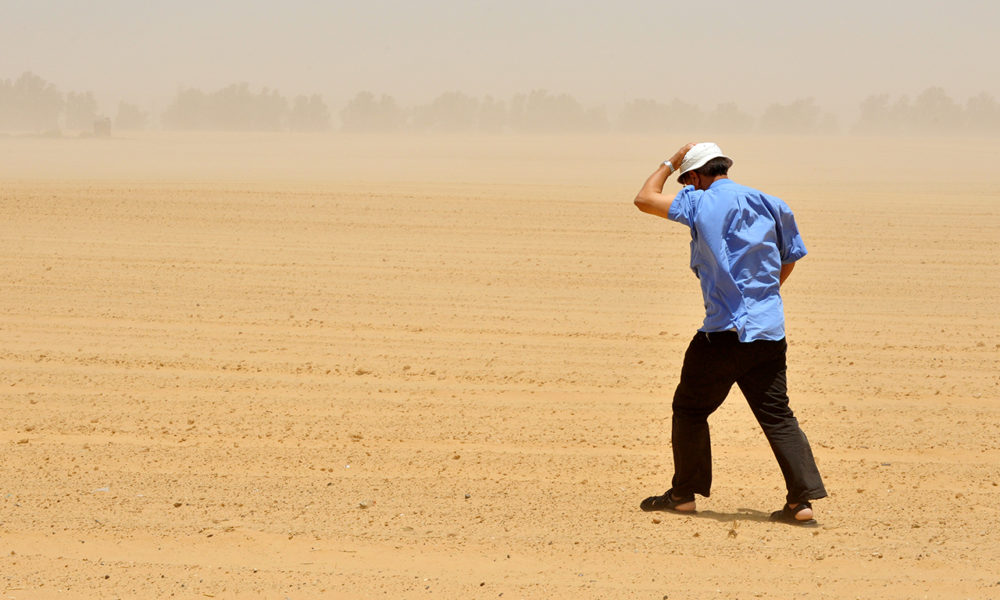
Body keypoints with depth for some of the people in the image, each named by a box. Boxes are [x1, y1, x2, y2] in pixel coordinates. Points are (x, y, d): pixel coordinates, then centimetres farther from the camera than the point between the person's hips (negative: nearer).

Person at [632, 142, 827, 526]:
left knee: (690, 409, 13)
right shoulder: (771, 206, 10)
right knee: (778, 418, 4)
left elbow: (645, 199, 6)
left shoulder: (700, 204, -5)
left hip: (724, 331, -5)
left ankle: (684, 493, 19)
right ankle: (803, 500, -6)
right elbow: (789, 260, 19)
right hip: (770, 331, 5)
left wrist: (670, 163, 20)